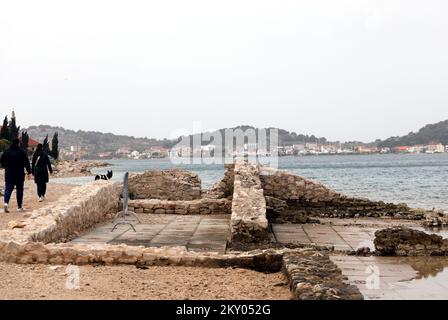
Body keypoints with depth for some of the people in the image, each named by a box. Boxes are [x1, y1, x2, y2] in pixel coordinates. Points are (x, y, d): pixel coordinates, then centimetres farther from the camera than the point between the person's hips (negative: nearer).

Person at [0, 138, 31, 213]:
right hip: (19, 174, -2)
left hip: (9, 174, 2)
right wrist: (29, 172, -6)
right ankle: (20, 207, 9)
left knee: (8, 188, 4)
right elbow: (27, 162, -10)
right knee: (19, 190, 6)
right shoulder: (22, 152, -7)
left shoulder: (7, 151, 4)